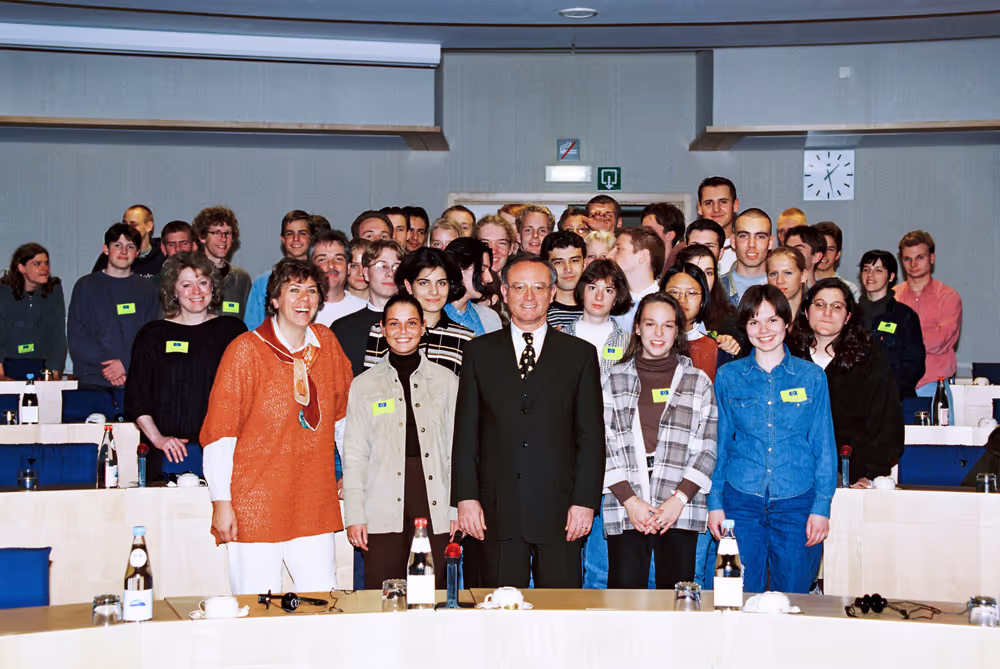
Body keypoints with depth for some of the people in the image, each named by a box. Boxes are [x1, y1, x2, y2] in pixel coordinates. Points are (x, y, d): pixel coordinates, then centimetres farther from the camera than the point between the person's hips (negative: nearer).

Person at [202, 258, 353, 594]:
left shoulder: (327, 343, 9)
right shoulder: (246, 350, -5)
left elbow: (343, 410, 22)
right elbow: (219, 430, -6)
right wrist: (221, 501, -10)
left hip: (315, 505, 4)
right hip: (254, 506, -4)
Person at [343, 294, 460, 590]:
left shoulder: (447, 381, 11)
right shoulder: (364, 385, 10)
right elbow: (354, 455, 8)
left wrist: (459, 509, 3)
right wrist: (354, 516, 0)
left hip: (435, 510, 1)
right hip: (383, 514, 0)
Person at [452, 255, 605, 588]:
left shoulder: (580, 354, 8)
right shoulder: (480, 352, 10)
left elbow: (591, 435, 5)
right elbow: (465, 431, 7)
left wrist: (585, 501, -3)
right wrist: (466, 497, -1)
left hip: (558, 508, 0)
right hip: (498, 510, 1)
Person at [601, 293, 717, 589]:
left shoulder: (698, 382, 11)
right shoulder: (612, 380, 10)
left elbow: (708, 448, 6)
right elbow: (602, 446, 4)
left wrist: (679, 499, -6)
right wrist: (629, 500, -7)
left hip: (681, 511, 0)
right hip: (625, 512, 0)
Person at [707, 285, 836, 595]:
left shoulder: (811, 376, 4)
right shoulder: (728, 377, 6)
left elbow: (824, 446, 5)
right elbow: (719, 442, 11)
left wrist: (822, 506, -1)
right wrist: (715, 501, 5)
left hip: (796, 503, 0)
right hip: (741, 502, 1)